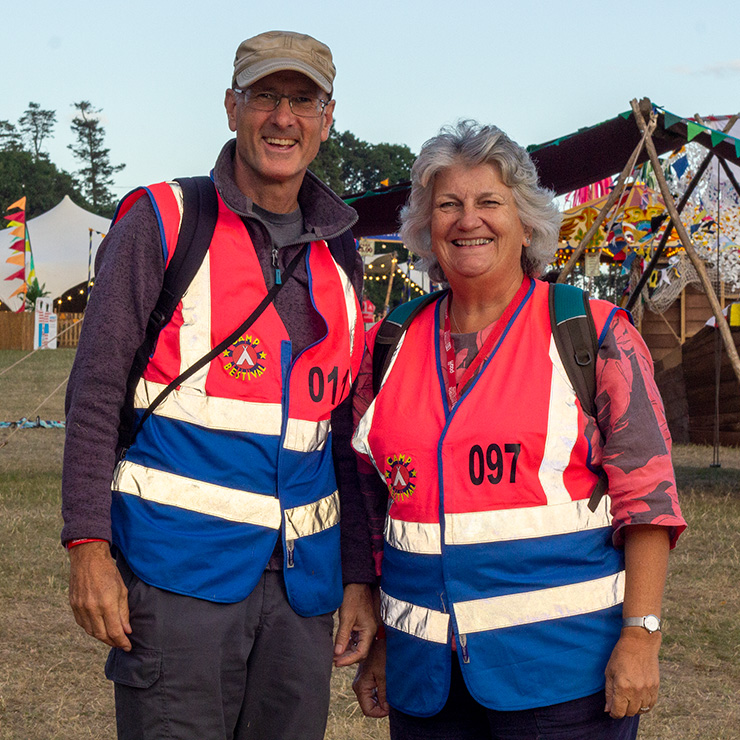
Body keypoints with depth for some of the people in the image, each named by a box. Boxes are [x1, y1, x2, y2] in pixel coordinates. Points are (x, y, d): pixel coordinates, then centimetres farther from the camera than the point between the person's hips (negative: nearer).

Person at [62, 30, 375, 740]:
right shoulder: (161, 222, -1)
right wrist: (89, 545, -12)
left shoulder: (338, 257, 14)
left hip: (301, 574, 5)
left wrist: (359, 573, 12)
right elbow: (96, 392, -4)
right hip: (178, 567, -5)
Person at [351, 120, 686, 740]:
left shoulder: (595, 334, -2)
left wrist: (641, 636, -13)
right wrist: (377, 643, 15)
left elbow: (646, 496, -5)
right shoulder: (393, 346, 10)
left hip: (563, 664, -3)